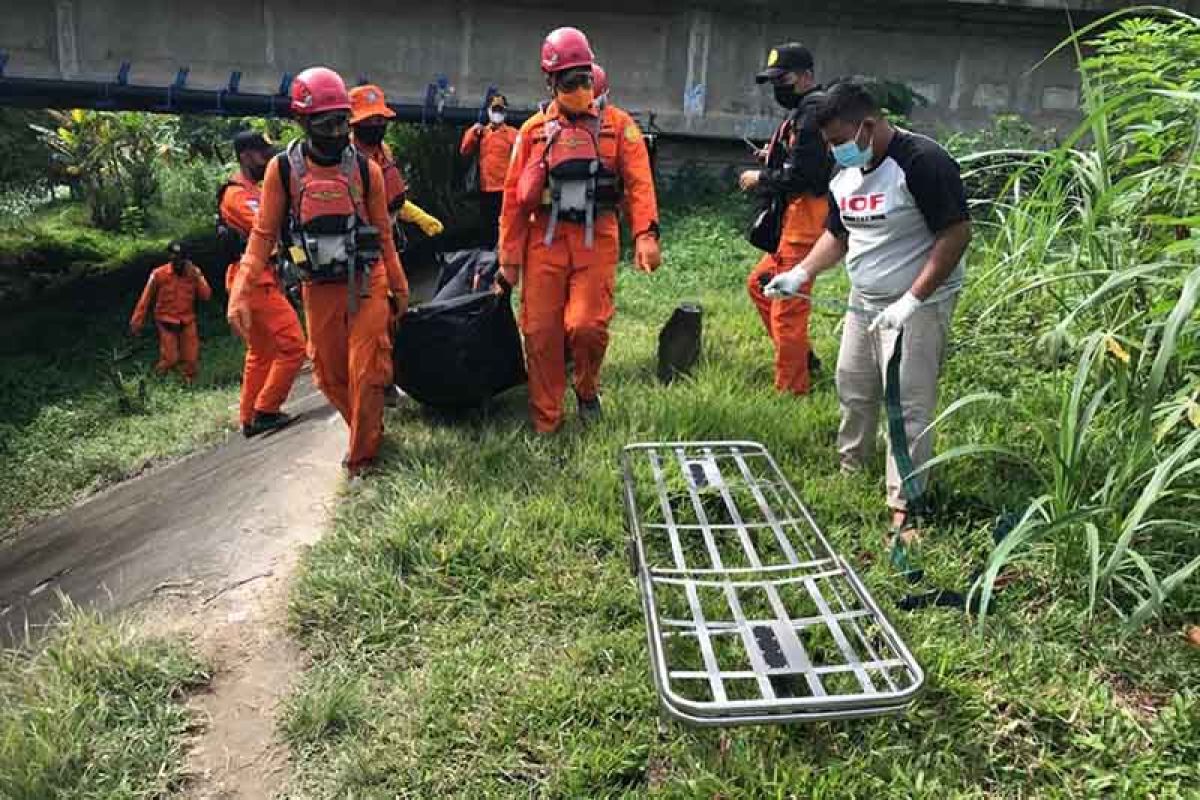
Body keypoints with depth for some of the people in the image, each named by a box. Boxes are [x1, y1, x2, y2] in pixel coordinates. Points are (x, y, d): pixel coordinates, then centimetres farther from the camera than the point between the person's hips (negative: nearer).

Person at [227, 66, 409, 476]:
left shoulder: (365, 169, -2)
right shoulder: (283, 169, -4)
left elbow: (383, 234, 8)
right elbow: (263, 234, -2)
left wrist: (399, 287, 13)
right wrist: (240, 293, -11)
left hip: (367, 284, -1)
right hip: (319, 289, 1)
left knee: (366, 372, -5)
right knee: (330, 375, 10)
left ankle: (361, 455, 12)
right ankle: (365, 432, 33)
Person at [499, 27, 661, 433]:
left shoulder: (617, 125, 5)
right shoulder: (534, 130, 8)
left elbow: (639, 183, -5)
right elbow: (514, 197, 8)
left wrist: (646, 236, -20)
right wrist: (509, 258, 5)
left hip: (596, 240, -1)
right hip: (545, 240, 2)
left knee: (587, 325, -13)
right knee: (541, 332, 0)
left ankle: (587, 388, 20)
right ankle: (545, 422, 14)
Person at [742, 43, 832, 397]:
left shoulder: (813, 110, -13)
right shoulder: (803, 110, 19)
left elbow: (801, 175, -21)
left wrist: (760, 178, -7)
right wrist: (774, 157, 8)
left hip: (807, 218, -11)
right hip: (796, 219, 11)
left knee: (788, 306, -8)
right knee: (759, 283, 20)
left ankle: (792, 388, 0)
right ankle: (801, 357, 27)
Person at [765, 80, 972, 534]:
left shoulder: (922, 162, -19)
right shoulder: (844, 174, 6)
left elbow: (957, 233, -20)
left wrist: (912, 301, -25)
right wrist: (801, 272, 1)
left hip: (917, 306, -8)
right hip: (863, 304, 8)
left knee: (908, 406, -6)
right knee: (852, 389, 17)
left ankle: (904, 505, 2)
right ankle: (850, 469, 37)